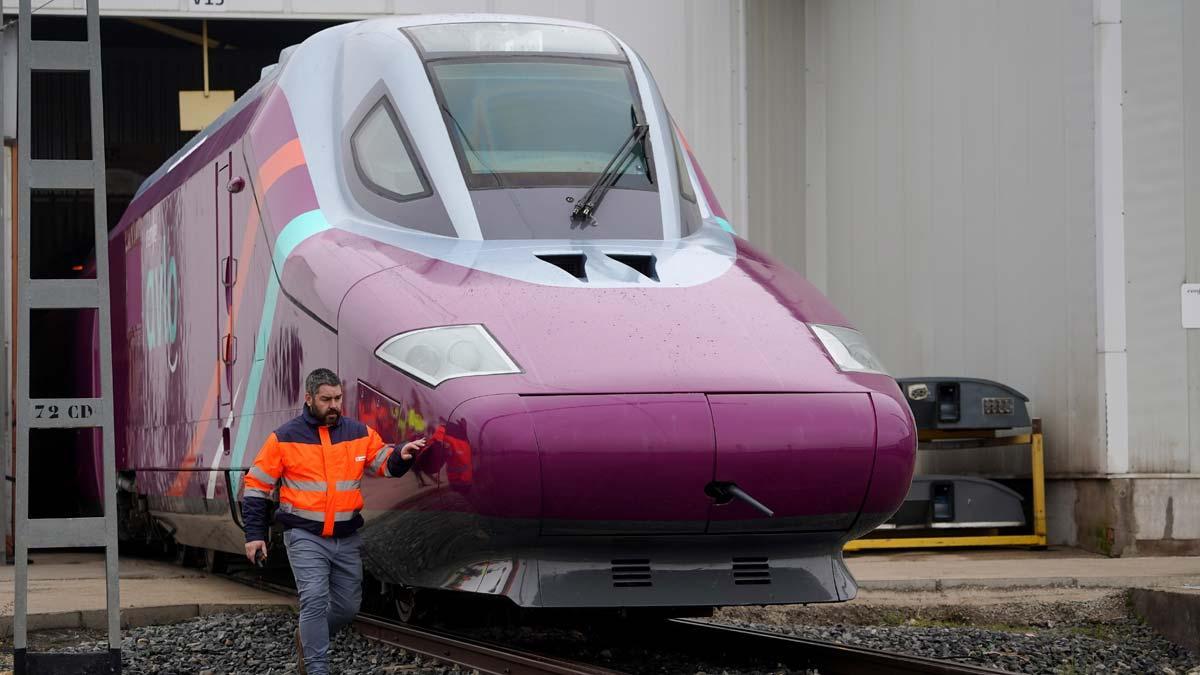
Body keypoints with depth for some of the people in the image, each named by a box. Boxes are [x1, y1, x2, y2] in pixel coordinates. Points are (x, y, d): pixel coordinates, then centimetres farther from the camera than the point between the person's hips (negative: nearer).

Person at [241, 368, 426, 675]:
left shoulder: (359, 433, 5)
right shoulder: (285, 438, -3)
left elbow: (385, 465, 9)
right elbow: (256, 487, 1)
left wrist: (401, 456, -15)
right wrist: (254, 534, -3)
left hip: (347, 539, 4)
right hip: (305, 537, -4)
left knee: (348, 606, 12)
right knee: (315, 601, -17)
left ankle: (308, 638, 37)